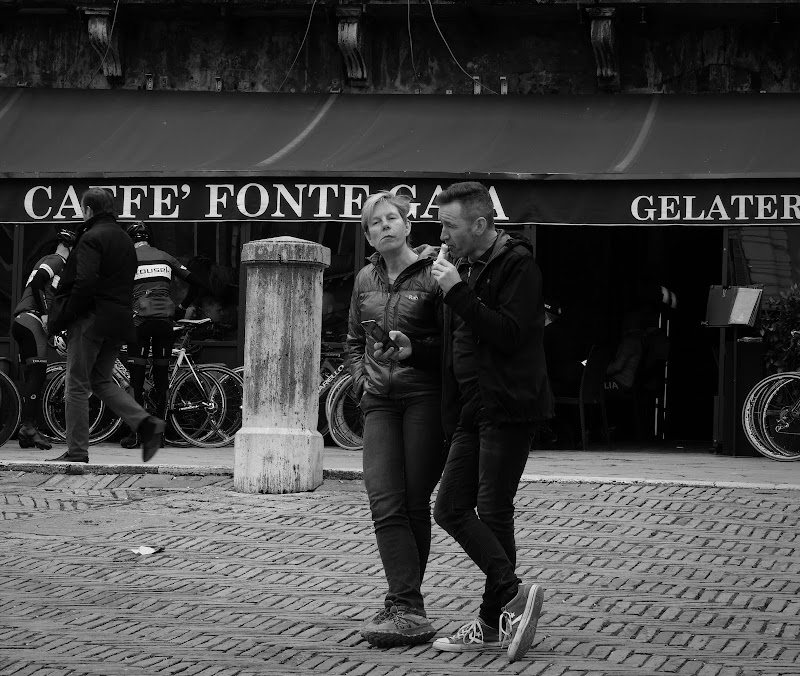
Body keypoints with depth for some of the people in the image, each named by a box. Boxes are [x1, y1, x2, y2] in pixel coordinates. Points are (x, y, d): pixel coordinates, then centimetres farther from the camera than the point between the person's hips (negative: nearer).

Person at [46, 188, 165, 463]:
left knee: (77, 385, 0)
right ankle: (146, 423, 0)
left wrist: (63, 317, -14)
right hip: (119, 321, 8)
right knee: (101, 381, 17)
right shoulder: (125, 239, 16)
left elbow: (85, 282, -22)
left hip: (91, 319, -8)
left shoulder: (91, 238, -11)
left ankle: (77, 450, 2)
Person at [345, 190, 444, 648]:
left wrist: (412, 349, -19)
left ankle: (405, 606, 7)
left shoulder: (431, 274, -4)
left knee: (414, 504, 0)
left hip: (424, 397, -5)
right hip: (381, 401, 5)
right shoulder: (366, 280, 14)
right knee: (385, 505, -7)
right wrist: (362, 380, 10)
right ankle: (409, 612, -9)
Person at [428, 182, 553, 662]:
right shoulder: (465, 265, 16)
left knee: (493, 513, -5)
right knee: (451, 509, 3)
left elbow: (509, 334, -22)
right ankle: (512, 596, 3)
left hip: (510, 406, -9)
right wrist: (451, 416, 15)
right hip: (473, 407, 9)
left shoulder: (518, 265, -11)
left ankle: (495, 622, 2)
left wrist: (458, 293, -22)